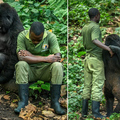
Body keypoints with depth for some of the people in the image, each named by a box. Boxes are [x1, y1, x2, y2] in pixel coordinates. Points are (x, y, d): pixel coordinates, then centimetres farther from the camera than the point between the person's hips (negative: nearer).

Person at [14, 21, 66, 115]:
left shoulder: (50, 36, -11)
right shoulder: (22, 36, -12)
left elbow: (58, 57, -22)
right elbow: (21, 57, -24)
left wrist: (31, 56, -22)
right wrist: (46, 59, -26)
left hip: (46, 70, 0)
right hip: (30, 70, 0)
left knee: (57, 66, -30)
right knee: (21, 64, -32)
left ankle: (55, 102, -21)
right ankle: (23, 101, -25)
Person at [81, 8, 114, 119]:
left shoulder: (84, 28, 14)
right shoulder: (95, 27, -12)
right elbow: (95, 40, -29)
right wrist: (108, 48, -33)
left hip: (87, 58, 8)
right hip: (96, 59, -8)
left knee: (87, 85, 10)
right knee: (97, 85, -6)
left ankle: (84, 111, 11)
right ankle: (96, 112, -9)